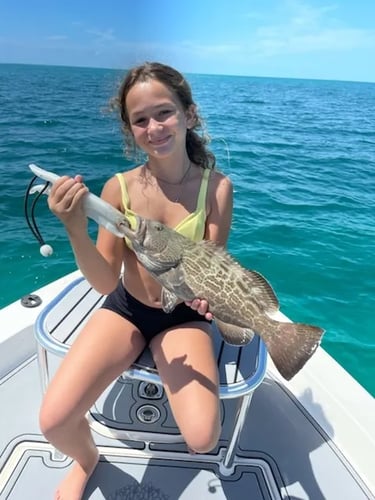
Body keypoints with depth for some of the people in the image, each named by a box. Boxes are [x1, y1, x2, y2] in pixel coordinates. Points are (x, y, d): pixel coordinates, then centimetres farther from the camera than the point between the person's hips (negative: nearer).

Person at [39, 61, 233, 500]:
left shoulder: (216, 186, -15)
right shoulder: (119, 187, -13)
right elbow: (105, 282, -14)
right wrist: (76, 231, -30)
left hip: (184, 316, -1)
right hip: (125, 307, 2)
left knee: (202, 440, -17)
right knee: (54, 421, -11)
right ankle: (87, 460, 28)